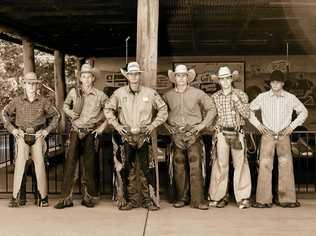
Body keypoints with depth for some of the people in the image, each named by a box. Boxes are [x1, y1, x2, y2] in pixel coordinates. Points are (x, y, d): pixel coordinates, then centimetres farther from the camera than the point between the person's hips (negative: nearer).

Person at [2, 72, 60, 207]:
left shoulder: (44, 101, 2)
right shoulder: (17, 101, 3)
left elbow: (55, 115, 14)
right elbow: (5, 114, 17)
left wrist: (47, 130, 5)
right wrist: (12, 129, 6)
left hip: (38, 136, 0)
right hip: (22, 135, 0)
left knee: (39, 162, -12)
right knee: (20, 161, -16)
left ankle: (43, 197, -6)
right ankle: (15, 196, -11)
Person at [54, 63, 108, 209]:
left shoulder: (100, 95, 2)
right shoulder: (74, 92, 5)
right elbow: (65, 105, 22)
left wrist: (102, 126, 3)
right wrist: (70, 113, 2)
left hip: (90, 133, 0)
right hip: (76, 132, 1)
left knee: (88, 166, 4)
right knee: (70, 163, -3)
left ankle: (87, 197, 15)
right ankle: (67, 198, 2)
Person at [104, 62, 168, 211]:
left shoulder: (150, 93, 3)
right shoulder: (119, 93, 4)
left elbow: (163, 110, 12)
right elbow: (108, 109, 13)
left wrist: (153, 125, 2)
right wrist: (116, 125, 4)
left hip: (144, 136, 0)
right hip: (126, 136, 1)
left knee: (145, 169, 0)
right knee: (128, 170, 3)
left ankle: (148, 200, 9)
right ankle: (130, 200, 13)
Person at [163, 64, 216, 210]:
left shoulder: (197, 93, 3)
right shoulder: (168, 96, 9)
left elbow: (211, 108, 7)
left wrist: (203, 124, -1)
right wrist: (167, 125, 10)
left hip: (193, 134, -2)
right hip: (176, 135, 2)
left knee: (196, 167, -6)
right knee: (179, 167, 6)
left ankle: (198, 200, -1)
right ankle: (181, 198, 17)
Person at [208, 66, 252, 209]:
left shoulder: (241, 95, 7)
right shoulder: (214, 97, 10)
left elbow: (246, 114, -1)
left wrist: (237, 101, -10)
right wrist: (216, 127, -1)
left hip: (237, 133, 0)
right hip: (221, 134, 1)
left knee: (240, 164, -4)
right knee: (220, 165, -1)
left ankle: (243, 198, 3)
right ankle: (219, 197, 9)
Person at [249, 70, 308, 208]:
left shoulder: (290, 98, 4)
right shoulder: (262, 97, 3)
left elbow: (303, 112, 14)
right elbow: (249, 110, 12)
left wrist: (292, 125, 4)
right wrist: (257, 124, 2)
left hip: (284, 136, 1)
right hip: (267, 135, -1)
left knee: (286, 166, -2)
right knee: (265, 166, -5)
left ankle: (287, 199, 5)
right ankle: (264, 200, -1)